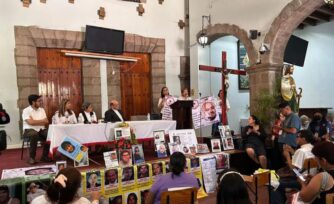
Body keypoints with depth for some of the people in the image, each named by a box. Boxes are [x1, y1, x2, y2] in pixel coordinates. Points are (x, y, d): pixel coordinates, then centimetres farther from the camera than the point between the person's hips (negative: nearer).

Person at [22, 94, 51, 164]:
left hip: (41, 130, 5)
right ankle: (32, 157, -22)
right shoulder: (26, 111, -5)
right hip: (29, 130, -5)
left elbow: (46, 122, 4)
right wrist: (42, 120, -7)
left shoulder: (42, 110, 12)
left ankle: (45, 156, -11)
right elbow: (31, 122, -19)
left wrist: (35, 122, -12)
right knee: (34, 134, -39)